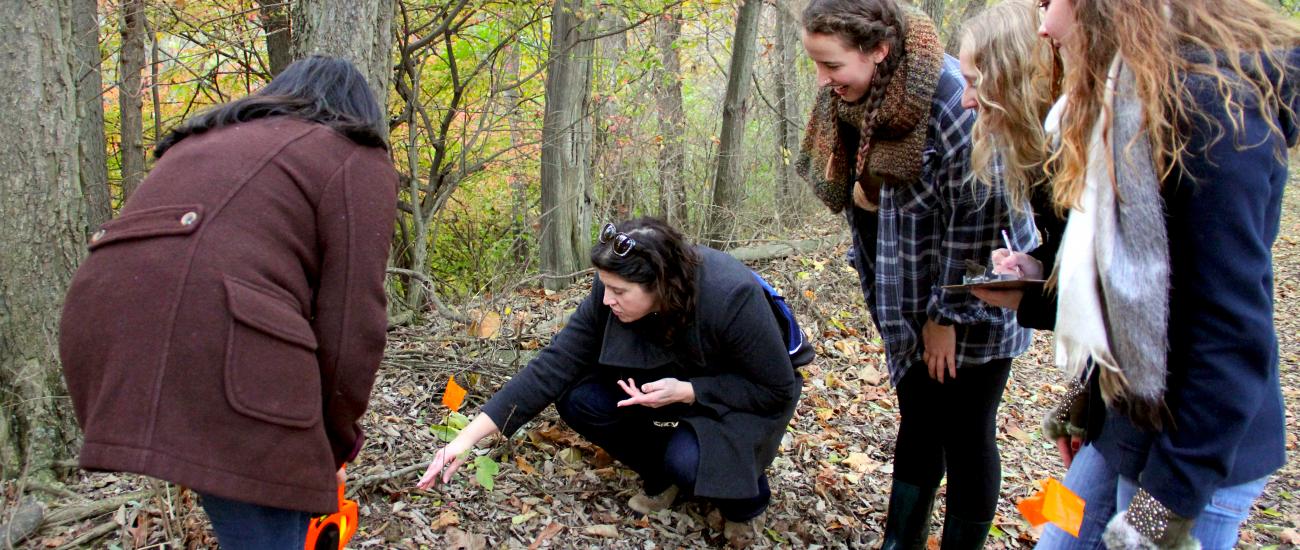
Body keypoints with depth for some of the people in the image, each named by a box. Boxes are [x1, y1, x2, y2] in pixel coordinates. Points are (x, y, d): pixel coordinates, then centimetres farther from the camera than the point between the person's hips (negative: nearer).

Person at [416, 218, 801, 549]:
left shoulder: (731, 298, -36)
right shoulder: (613, 290, -23)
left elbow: (778, 390, -25)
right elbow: (556, 364, -23)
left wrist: (685, 392, -36)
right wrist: (470, 436, -28)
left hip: (749, 397, -5)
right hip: (674, 375, 5)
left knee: (688, 458, -34)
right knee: (578, 399, -18)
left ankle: (747, 498, 2)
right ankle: (662, 475, 7)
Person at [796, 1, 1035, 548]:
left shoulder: (952, 98, -27)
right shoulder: (850, 97, -3)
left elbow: (978, 218, -23)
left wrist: (947, 314, -17)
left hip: (973, 299, -7)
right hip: (908, 301, 7)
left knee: (965, 435, 5)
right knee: (917, 422, 16)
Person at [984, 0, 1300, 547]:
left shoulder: (1211, 98, -21)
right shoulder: (1128, 102, 8)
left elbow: (1234, 328, -23)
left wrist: (1170, 503, -21)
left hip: (1207, 446, -9)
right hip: (1121, 419, 9)